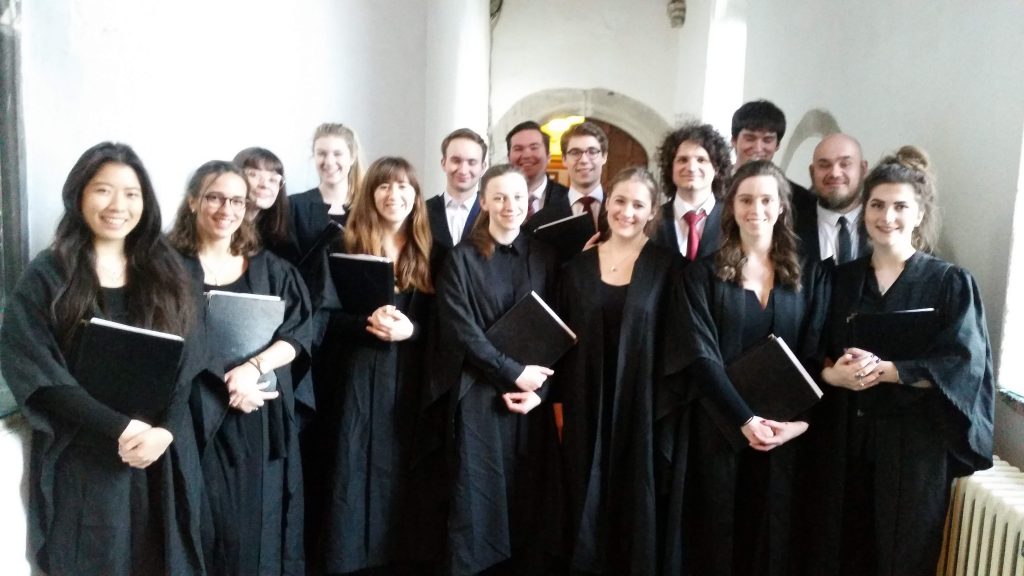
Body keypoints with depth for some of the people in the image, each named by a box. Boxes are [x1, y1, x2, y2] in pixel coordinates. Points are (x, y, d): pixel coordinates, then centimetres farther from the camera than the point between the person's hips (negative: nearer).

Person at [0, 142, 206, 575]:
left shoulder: (169, 274, 5)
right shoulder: (47, 276, -3)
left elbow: (190, 366, 2)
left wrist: (165, 430, -14)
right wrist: (120, 427, -18)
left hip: (163, 457, 2)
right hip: (81, 458, -2)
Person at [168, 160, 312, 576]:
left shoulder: (270, 268, 8)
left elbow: (298, 333, -1)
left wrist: (254, 367, -18)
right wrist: (229, 382, -18)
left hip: (262, 420, 2)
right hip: (201, 417, -2)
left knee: (260, 525, 10)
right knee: (210, 527, 4)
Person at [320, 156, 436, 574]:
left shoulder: (428, 252, 5)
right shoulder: (348, 247, 2)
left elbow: (440, 321, 4)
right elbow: (330, 317, -2)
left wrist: (410, 330, -16)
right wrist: (369, 322, -20)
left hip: (411, 378, 1)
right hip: (361, 377, -1)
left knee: (403, 473, 9)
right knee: (359, 473, 2)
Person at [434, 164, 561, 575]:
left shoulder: (544, 258, 7)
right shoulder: (461, 259, -1)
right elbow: (461, 332, -8)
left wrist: (538, 387, -7)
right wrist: (514, 373, -13)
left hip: (531, 397, 3)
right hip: (479, 396, -2)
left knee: (527, 495, 7)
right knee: (478, 496, 2)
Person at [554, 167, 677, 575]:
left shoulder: (665, 266, -3)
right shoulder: (578, 265, 4)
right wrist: (559, 402, 3)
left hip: (642, 403, -2)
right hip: (586, 404, 2)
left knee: (635, 501, 9)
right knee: (588, 500, 12)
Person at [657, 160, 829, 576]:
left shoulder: (808, 276, 6)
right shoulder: (703, 274, -2)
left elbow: (816, 354, 1)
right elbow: (700, 355, -9)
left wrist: (801, 419, -14)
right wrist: (744, 420, -17)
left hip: (785, 431, 2)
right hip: (718, 428, -2)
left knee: (773, 535, 11)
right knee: (716, 536, 7)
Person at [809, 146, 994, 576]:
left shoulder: (951, 283, -3)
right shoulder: (842, 279, 6)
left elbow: (963, 366, -11)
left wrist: (885, 370, -21)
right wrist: (833, 374, -15)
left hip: (915, 442, -2)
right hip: (845, 438, 3)